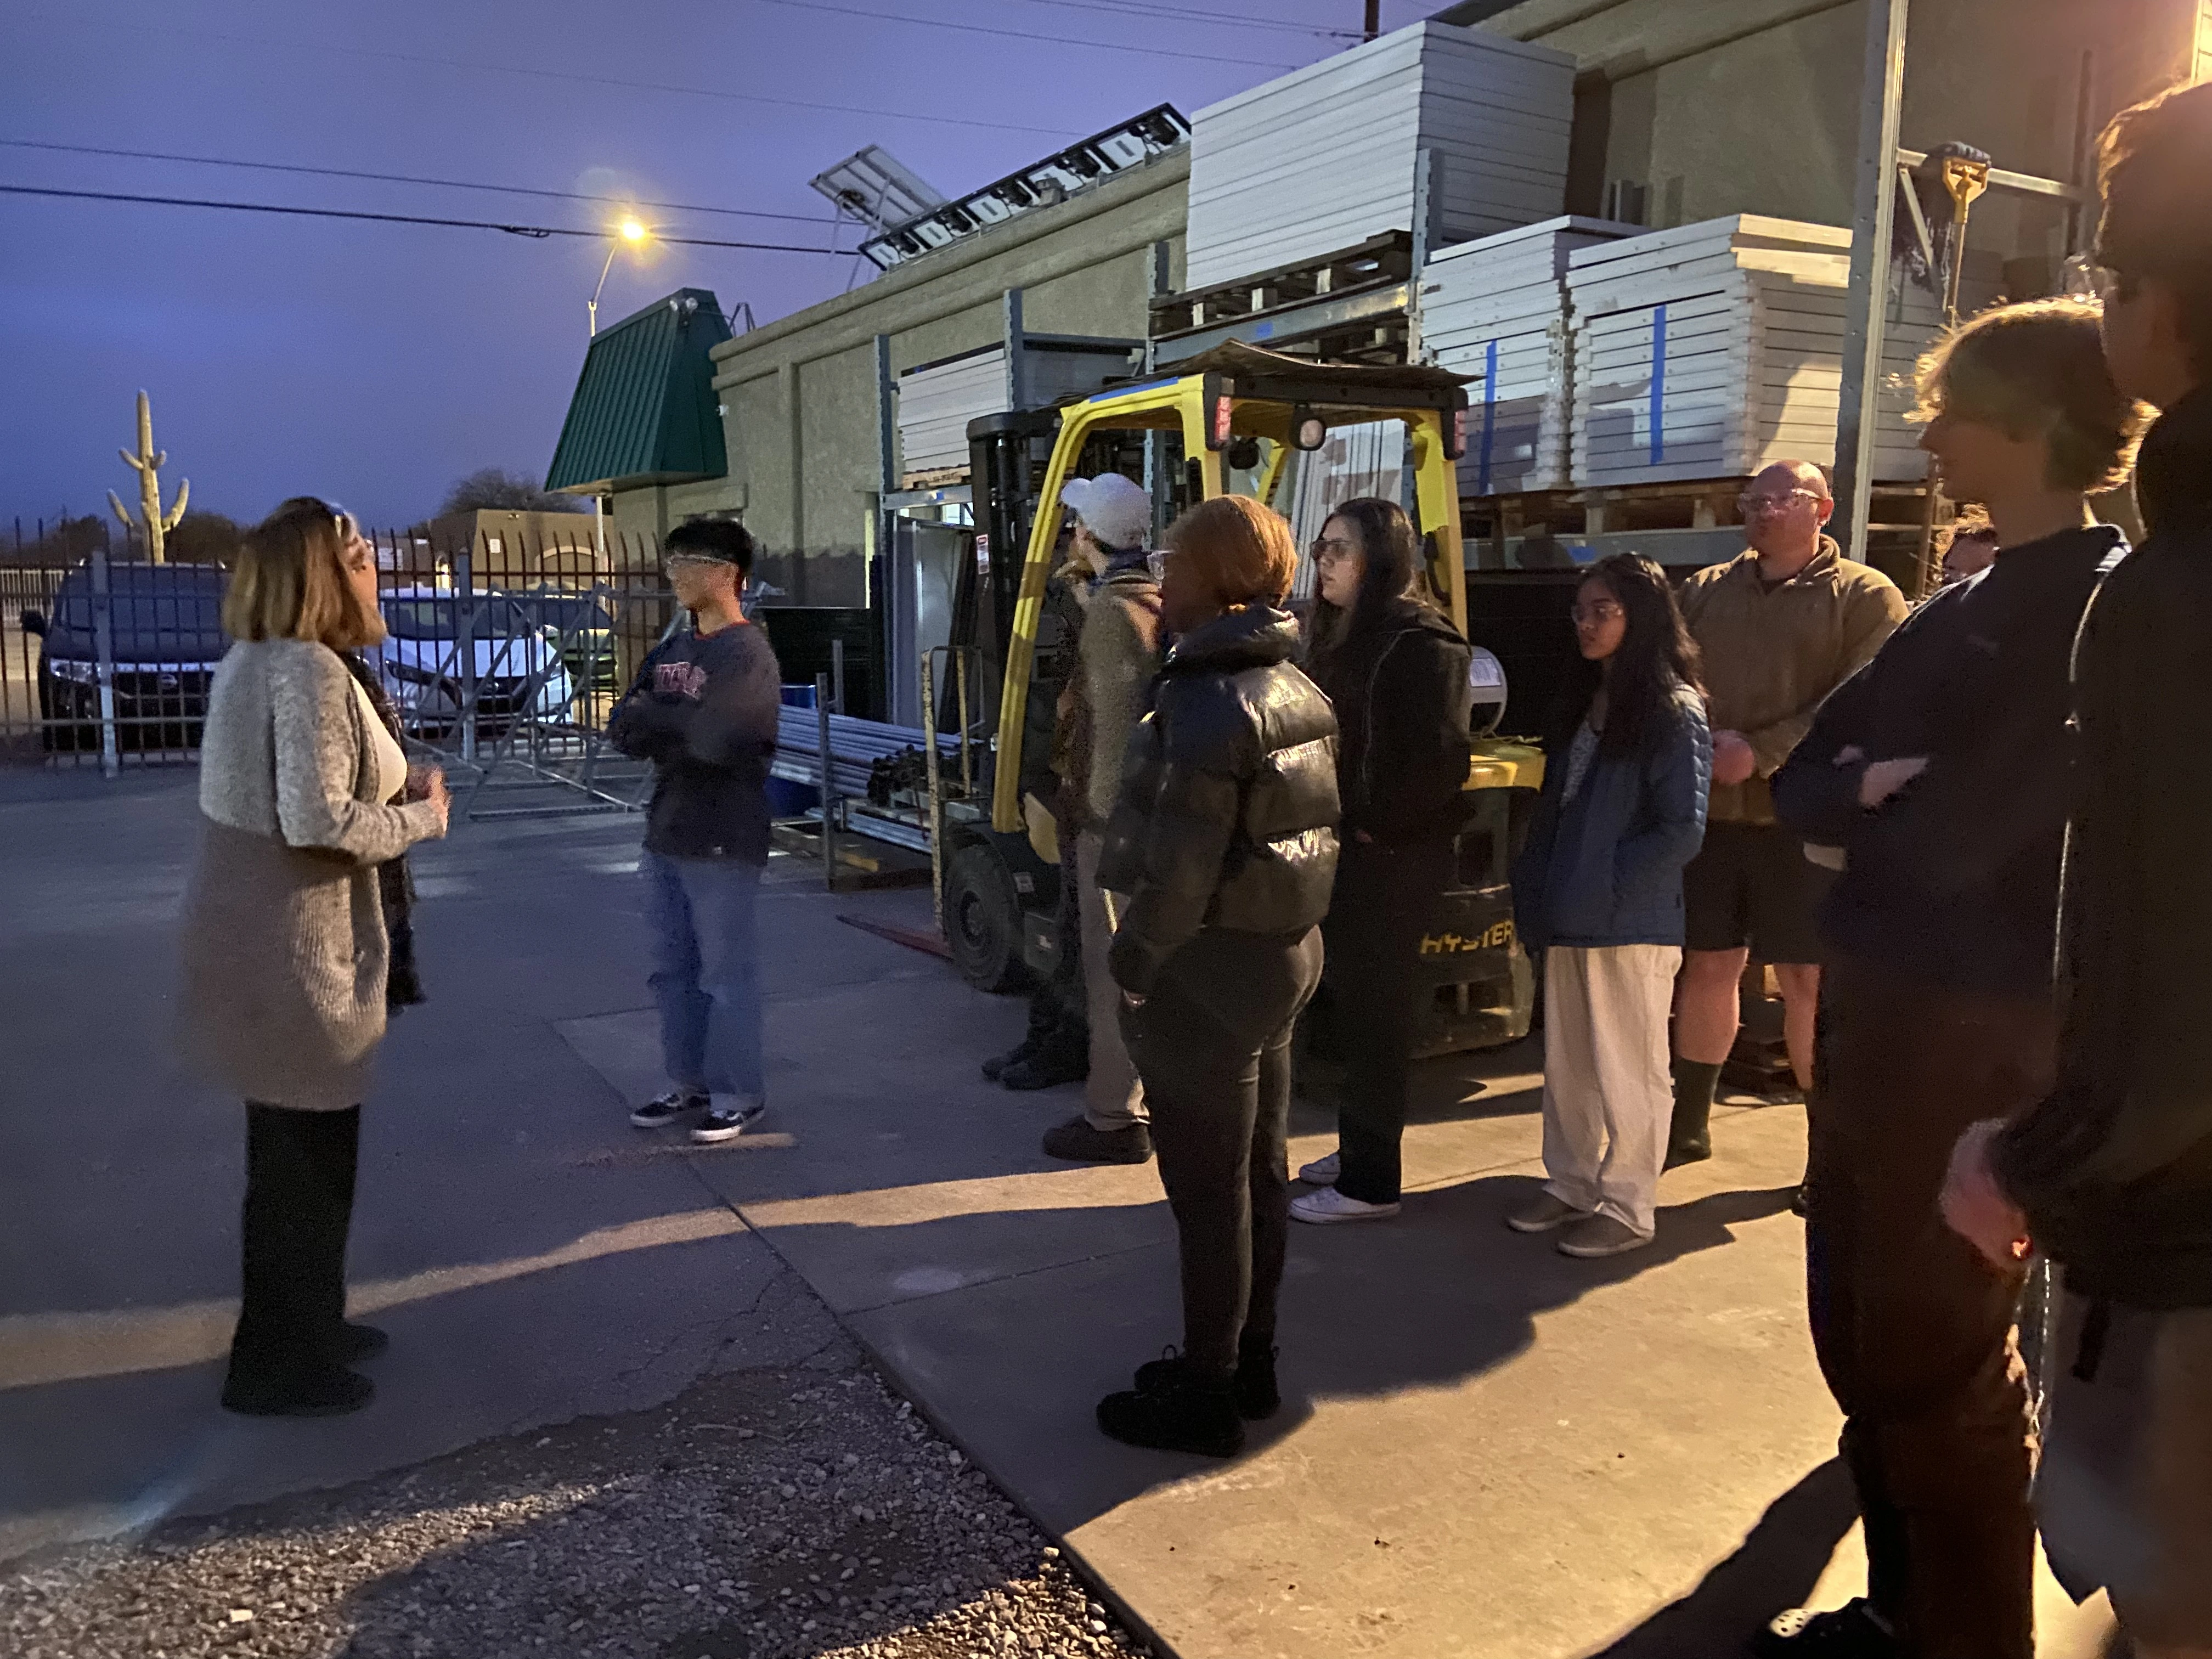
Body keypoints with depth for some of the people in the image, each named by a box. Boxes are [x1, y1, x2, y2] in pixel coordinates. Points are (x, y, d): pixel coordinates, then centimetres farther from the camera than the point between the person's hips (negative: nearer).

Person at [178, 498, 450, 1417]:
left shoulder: (250, 661, 10)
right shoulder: (310, 669, -21)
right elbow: (317, 822, -27)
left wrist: (394, 786, 6)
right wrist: (422, 817, -12)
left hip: (260, 938, 10)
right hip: (293, 949, -10)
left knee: (298, 1150, 22)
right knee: (304, 1158, 4)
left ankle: (305, 1329, 37)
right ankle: (281, 1367, 19)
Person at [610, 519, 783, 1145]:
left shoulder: (748, 656, -12)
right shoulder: (671, 650, 14)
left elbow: (711, 738, -24)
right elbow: (622, 730, 5)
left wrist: (652, 719, -7)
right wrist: (679, 729, -15)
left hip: (723, 842, -8)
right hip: (666, 835, 8)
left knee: (726, 974, 0)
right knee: (672, 968, 14)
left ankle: (738, 1094, 11)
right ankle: (691, 1083, 27)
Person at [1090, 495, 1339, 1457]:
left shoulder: (1209, 699, -20)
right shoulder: (1296, 687, 7)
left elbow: (1182, 863, -24)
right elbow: (1306, 826, 11)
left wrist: (1134, 962, -12)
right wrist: (1289, 934, 14)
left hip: (1209, 968, -9)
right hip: (1284, 950, 9)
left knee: (1208, 1190, 3)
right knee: (1258, 1173, 18)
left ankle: (1205, 1399, 16)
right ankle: (1248, 1366, 32)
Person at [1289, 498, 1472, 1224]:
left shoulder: (1421, 643, -15)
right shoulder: (1343, 637, 13)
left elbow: (1441, 759, -21)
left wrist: (1377, 830, -16)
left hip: (1390, 857, -9)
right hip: (1346, 850, 9)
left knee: (1376, 1009, -1)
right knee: (1352, 1002, 16)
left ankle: (1370, 1181, 10)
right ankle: (1357, 1149, 29)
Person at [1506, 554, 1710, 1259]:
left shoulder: (1673, 709, -11)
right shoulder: (1587, 702, 13)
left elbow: (1683, 831, -16)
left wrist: (1607, 883, -16)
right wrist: (1539, 888, 8)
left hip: (1631, 924, -7)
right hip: (1571, 919, 8)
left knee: (1626, 1071, 4)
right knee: (1567, 1066, 15)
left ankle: (1628, 1208, 17)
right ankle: (1571, 1186, 29)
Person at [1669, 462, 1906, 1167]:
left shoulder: (1865, 596, 0)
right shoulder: (1705, 590, 15)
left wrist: (1761, 754, -18)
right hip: (1711, 811, 4)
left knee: (1809, 978, -2)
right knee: (1707, 965, 11)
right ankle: (1686, 1125, 25)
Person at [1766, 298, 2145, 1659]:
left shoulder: (2105, 606, -15)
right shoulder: (1967, 603, 13)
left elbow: (1947, 834, -23)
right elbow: (1803, 780, 9)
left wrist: (1864, 795, -4)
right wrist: (1879, 789, -12)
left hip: (1978, 1033, -9)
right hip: (1883, 1005, 9)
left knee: (1934, 1356, 5)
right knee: (1862, 1328, 18)